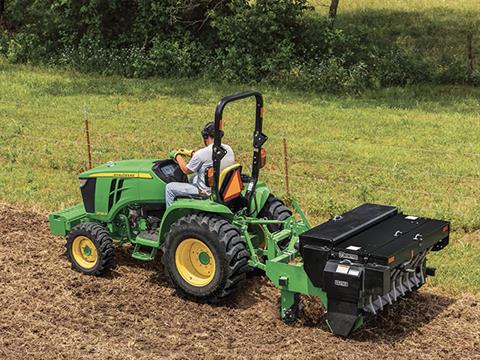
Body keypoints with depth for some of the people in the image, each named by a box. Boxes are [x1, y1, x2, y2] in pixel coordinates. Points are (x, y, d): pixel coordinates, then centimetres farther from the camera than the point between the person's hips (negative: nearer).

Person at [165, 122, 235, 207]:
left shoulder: (203, 153, -24)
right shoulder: (228, 149, -3)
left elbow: (186, 170, -7)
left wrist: (177, 156, 9)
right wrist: (191, 153, 22)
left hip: (207, 192, -8)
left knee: (169, 187, 6)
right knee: (194, 177, 34)